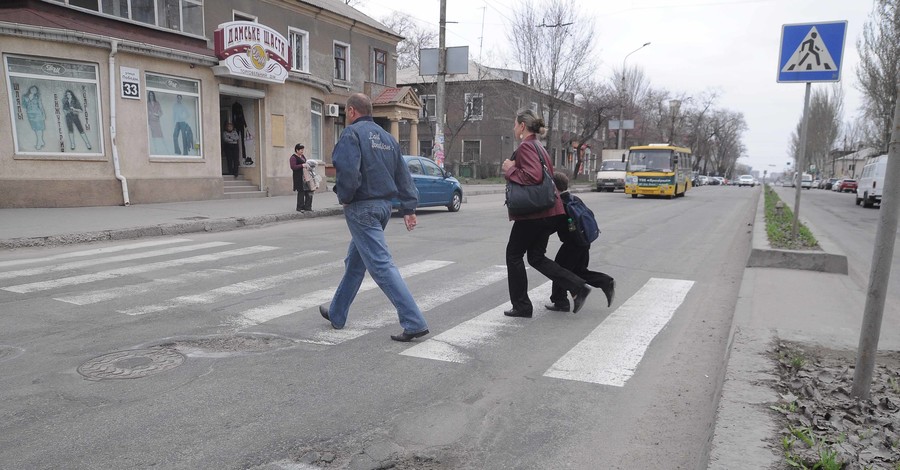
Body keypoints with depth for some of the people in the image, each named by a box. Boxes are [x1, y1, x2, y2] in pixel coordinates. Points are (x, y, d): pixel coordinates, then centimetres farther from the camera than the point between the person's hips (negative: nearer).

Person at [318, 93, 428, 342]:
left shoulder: (352, 133, -11)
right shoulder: (387, 137, 14)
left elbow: (347, 171, -25)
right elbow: (403, 176, 12)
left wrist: (344, 197, -7)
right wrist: (409, 207, 11)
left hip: (362, 208, -9)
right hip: (384, 205, 9)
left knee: (381, 265, -10)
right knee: (354, 262, 20)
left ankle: (414, 323, -14)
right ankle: (336, 314, 35)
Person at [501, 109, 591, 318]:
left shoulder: (525, 146, -13)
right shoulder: (539, 147, 18)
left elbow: (533, 176, -26)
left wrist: (510, 169, -15)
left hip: (532, 213, -9)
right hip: (547, 212, 9)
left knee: (514, 255, 5)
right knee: (536, 257, 15)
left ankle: (522, 306, 12)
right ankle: (578, 287, 6)